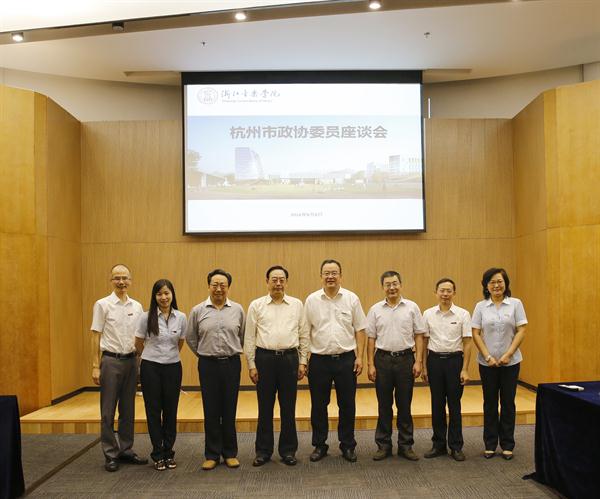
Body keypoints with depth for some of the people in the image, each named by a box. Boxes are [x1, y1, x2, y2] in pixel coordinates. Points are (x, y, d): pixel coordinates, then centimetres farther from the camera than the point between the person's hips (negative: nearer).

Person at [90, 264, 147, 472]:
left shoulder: (137, 306, 7)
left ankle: (126, 450, 22)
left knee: (128, 409, 12)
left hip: (131, 360, 5)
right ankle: (110, 454, 11)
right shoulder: (102, 305, -5)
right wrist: (95, 366, -10)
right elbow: (96, 337, -6)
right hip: (111, 361, -4)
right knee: (108, 411, 2)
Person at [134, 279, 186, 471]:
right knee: (154, 411, 5)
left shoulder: (181, 317, -1)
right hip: (151, 368, -2)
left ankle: (169, 453, 21)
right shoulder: (146, 317, -7)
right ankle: (158, 455, 17)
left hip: (173, 367, 2)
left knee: (170, 411, 8)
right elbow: (138, 345, 5)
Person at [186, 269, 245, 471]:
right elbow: (190, 337, 10)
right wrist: (203, 354, 11)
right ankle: (212, 454, 16)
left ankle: (230, 453, 18)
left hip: (231, 364, 0)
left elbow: (243, 336, 11)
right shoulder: (198, 310, 0)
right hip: (208, 365, 0)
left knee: (229, 410, 7)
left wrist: (232, 352, 11)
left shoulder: (238, 309, 2)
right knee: (211, 411, 5)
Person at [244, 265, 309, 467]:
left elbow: (304, 335, 8)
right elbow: (249, 337, 3)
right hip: (265, 358, -1)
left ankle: (288, 450, 19)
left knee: (288, 407, 7)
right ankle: (263, 450, 19)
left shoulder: (297, 304, 6)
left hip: (289, 358, 1)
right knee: (265, 407, 7)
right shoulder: (256, 305, 2)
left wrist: (303, 362, 3)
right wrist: (251, 365, -1)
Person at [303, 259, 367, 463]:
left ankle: (348, 446, 22)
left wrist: (359, 357, -3)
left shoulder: (352, 298, 1)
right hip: (319, 360, 0)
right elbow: (305, 331, 3)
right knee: (318, 406, 8)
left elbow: (360, 330, 2)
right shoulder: (311, 300, 1)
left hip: (346, 359, 0)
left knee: (347, 405, 8)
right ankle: (319, 445, 22)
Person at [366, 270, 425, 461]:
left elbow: (419, 336, 2)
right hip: (383, 359, 1)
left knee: (404, 405, 6)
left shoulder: (412, 307, 1)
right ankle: (383, 445, 17)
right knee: (384, 405, 7)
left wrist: (418, 361, -5)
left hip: (405, 358, -1)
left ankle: (406, 445, 17)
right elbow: (371, 339, 4)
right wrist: (370, 365, -1)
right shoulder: (375, 310, 3)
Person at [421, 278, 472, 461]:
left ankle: (456, 446, 15)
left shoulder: (463, 314, -4)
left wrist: (465, 369, -8)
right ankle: (439, 445, 19)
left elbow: (467, 343, -4)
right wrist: (424, 366, 4)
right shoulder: (428, 314, 2)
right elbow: (425, 341, 6)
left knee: (454, 405, 4)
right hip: (434, 360, 2)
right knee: (437, 405, 9)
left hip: (454, 360, -2)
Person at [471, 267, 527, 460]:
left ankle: (507, 445, 18)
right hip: (487, 363, 1)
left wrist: (508, 354, -13)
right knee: (490, 403, 8)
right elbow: (475, 334, -1)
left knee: (508, 402, 6)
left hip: (510, 362, 0)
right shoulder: (481, 306, 1)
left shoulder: (515, 304, -1)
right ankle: (490, 445, 18)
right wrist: (488, 357, -10)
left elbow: (521, 331, -5)